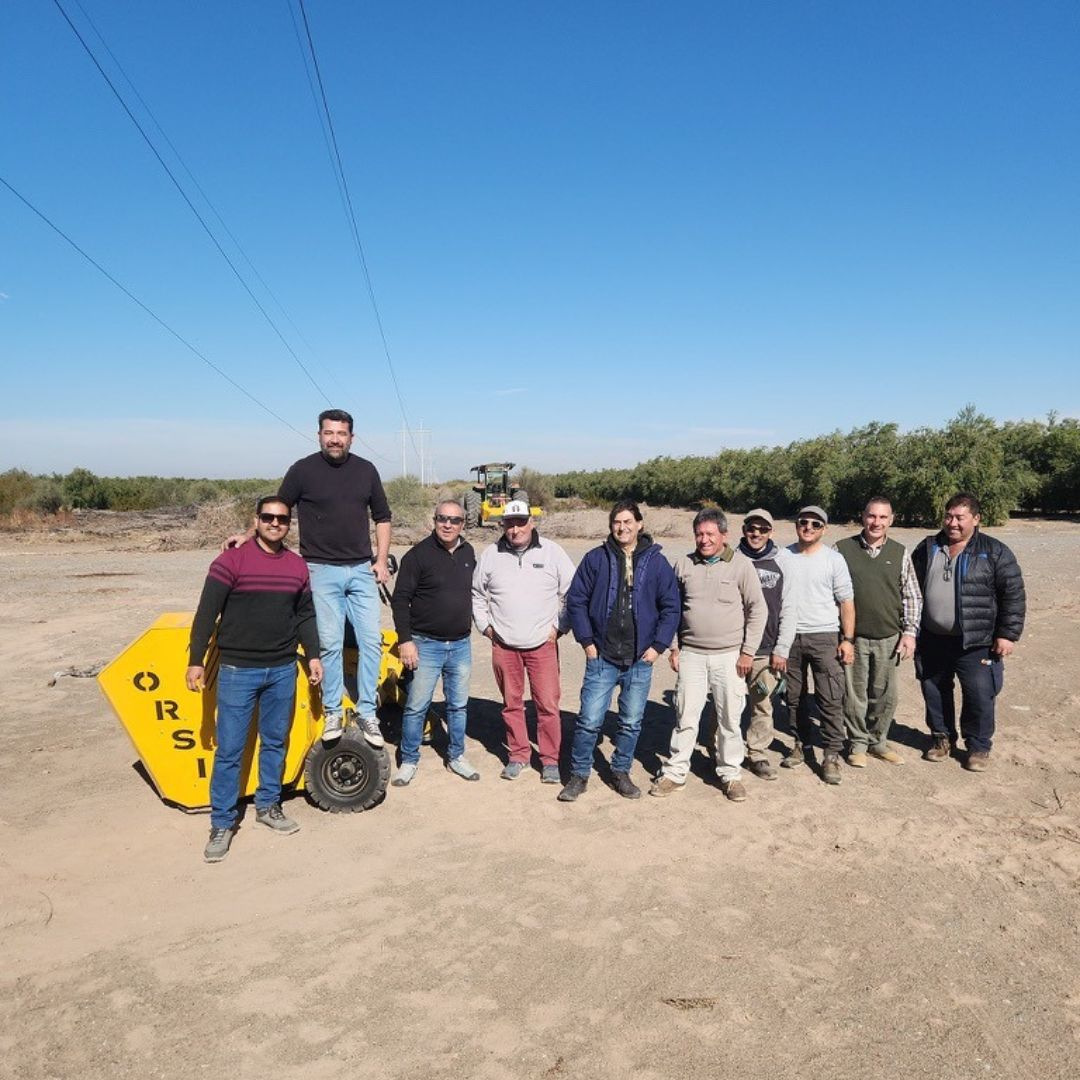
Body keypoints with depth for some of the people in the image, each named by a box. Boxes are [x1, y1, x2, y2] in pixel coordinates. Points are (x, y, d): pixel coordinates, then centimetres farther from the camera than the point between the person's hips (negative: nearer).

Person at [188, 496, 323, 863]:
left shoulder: (298, 566, 7)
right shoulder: (231, 560, -8)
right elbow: (206, 614, -8)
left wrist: (313, 655, 9)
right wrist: (196, 661, -10)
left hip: (283, 671, 5)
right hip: (238, 671, -4)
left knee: (275, 742, 15)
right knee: (229, 750, 2)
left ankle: (268, 806, 32)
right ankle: (222, 823, 14)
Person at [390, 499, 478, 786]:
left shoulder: (468, 553, 6)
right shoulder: (418, 554, -11)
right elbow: (400, 599, -11)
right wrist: (405, 640, -16)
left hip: (461, 645, 5)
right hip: (426, 645, -5)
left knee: (459, 705, 14)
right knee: (416, 706, 3)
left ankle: (456, 757, 29)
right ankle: (409, 761, 19)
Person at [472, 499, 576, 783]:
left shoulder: (552, 552, -2)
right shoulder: (490, 555, 4)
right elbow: (476, 594, 16)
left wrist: (559, 626, -1)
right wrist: (485, 626, 8)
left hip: (543, 644, -2)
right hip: (503, 645, 2)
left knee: (548, 704, -1)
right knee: (511, 704, 11)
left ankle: (550, 759, 14)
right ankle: (518, 756, 26)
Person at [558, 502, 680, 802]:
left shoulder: (656, 561, 1)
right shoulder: (596, 559, -1)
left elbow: (671, 607, 4)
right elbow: (576, 600, 2)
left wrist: (658, 645, -3)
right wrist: (586, 640, -4)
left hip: (640, 660, 1)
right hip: (601, 657, -1)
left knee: (631, 723, 12)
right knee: (589, 721, -1)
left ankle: (621, 772, 30)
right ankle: (579, 774, 17)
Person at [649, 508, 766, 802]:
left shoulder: (742, 565, -4)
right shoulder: (684, 565, 4)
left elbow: (758, 610, -2)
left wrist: (748, 651, -5)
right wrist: (673, 646, 7)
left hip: (729, 656, -2)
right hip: (691, 654, 2)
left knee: (730, 718, 7)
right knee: (685, 715, 6)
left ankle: (730, 774, 23)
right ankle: (675, 773, 17)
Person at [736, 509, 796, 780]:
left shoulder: (783, 560, 2)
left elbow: (788, 608, 2)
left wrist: (782, 650, -1)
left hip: (766, 651, 1)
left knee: (762, 706, 6)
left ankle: (757, 754, 22)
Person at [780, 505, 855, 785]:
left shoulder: (834, 559, -1)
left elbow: (846, 601, 0)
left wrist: (848, 639, -6)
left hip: (824, 637, -2)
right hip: (789, 636, 3)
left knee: (831, 698, -5)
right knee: (794, 696, 11)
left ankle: (832, 756, 4)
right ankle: (801, 744, 27)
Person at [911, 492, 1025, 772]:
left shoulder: (995, 552, -5)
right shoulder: (927, 549, 6)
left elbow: (1014, 595, -6)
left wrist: (1008, 634, -11)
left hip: (976, 643, -4)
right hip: (932, 641, 4)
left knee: (979, 697, 3)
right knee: (934, 692, 14)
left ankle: (978, 747, 22)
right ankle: (942, 737, 33)